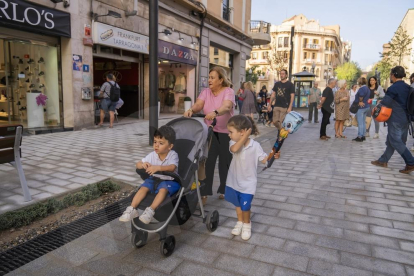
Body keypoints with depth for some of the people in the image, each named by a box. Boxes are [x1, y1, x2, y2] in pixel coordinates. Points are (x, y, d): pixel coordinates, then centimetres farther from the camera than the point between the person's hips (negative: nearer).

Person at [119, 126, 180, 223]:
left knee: (163, 189, -34)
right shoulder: (152, 155, -3)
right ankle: (132, 209, -18)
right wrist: (143, 165, -26)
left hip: (169, 180, -5)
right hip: (155, 178, 5)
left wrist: (158, 167, -51)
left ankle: (151, 211, -37)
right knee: (144, 187, -19)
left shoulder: (173, 155, -17)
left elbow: (172, 168, -37)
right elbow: (138, 164, 0)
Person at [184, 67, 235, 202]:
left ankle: (224, 190, 27)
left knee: (225, 162, 8)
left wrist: (215, 112, -52)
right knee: (207, 161, -1)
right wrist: (191, 110, -37)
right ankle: (204, 192, 6)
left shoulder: (228, 91, -11)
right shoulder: (206, 92, 3)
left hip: (226, 132, -3)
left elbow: (226, 106, -32)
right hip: (210, 131, 3)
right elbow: (198, 105, -14)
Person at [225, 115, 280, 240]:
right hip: (234, 180, 4)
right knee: (237, 204, 20)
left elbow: (264, 159, -12)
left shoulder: (255, 145, -16)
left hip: (248, 182, -4)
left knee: (245, 206, 1)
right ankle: (240, 222, 44)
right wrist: (245, 137, -31)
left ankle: (247, 224, 30)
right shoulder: (234, 143, -10)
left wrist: (273, 156, -31)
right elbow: (234, 149, -33)